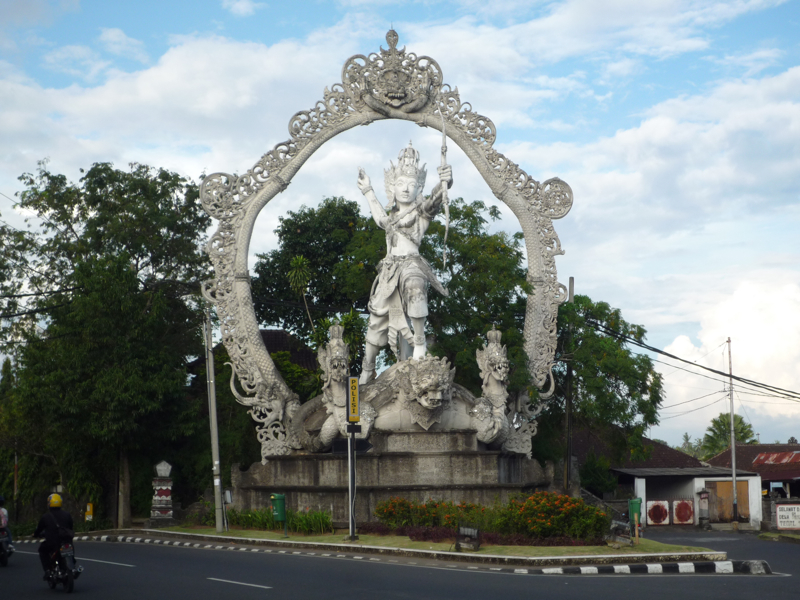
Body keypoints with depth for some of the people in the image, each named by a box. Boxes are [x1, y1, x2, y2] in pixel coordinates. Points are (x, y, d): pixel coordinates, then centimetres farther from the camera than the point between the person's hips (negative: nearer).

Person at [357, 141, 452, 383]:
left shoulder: (421, 211, -1)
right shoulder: (394, 213, 17)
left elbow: (436, 198, -23)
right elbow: (383, 220, 40)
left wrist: (445, 181, -46)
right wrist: (368, 191, 45)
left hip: (411, 264, -6)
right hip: (390, 269, 6)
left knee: (415, 288, -42)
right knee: (377, 320, 9)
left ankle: (420, 342, -34)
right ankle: (367, 370, 23)